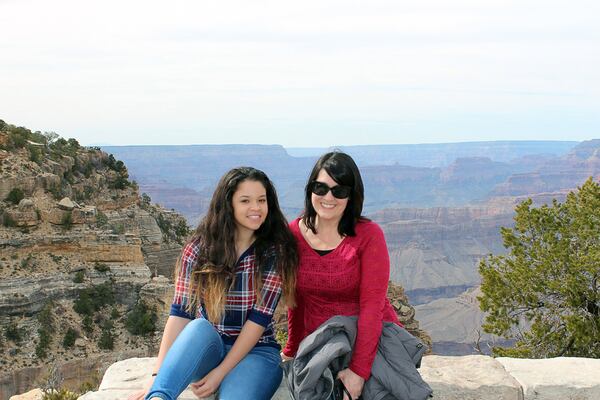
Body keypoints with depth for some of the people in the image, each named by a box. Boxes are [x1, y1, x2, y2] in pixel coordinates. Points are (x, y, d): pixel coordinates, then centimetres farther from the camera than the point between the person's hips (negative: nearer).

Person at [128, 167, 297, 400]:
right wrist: (158, 375, -17)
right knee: (200, 328, -35)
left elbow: (260, 317, -11)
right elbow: (180, 313, -6)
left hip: (255, 352, -1)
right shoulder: (199, 248, -2)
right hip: (205, 348, 1)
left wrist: (220, 372, -18)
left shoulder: (275, 252, -5)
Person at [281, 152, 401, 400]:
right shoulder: (293, 233, -1)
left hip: (373, 341, -3)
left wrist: (359, 370, -23)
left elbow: (372, 305, -17)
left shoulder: (368, 235, -12)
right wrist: (292, 350, 16)